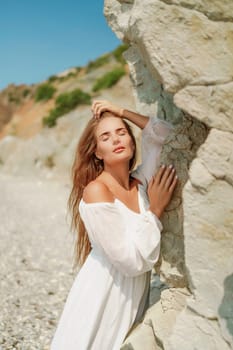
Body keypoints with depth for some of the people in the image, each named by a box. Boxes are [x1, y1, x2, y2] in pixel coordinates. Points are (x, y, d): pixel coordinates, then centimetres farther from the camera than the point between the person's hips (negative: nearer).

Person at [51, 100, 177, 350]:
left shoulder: (140, 182, 1)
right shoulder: (96, 191, -18)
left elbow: (166, 134, -3)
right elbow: (132, 260, -20)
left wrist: (122, 112, -3)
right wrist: (155, 210, -17)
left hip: (136, 297, 6)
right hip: (103, 298, -6)